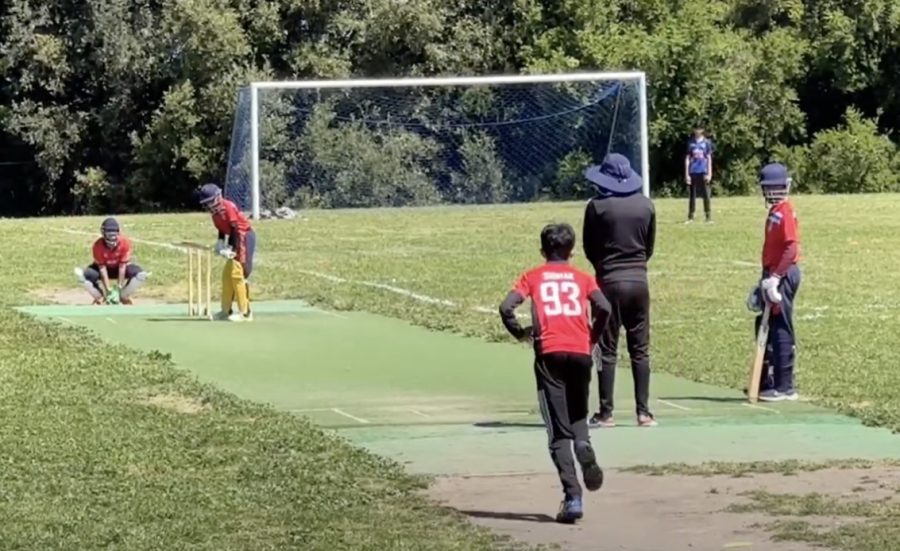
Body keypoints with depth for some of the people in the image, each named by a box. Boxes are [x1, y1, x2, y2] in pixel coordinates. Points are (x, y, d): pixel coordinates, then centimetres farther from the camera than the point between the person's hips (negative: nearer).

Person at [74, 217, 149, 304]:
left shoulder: (125, 243, -28)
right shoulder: (98, 246, -28)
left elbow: (122, 267, -26)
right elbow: (102, 269, -26)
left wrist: (118, 289, -28)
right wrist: (109, 291, -29)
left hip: (119, 268, 0)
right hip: (105, 268, 0)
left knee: (142, 275, -30)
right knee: (80, 273, -30)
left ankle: (123, 297, -6)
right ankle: (99, 298, -7)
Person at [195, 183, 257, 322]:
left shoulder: (227, 207, -18)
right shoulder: (215, 212, 8)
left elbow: (235, 229, -20)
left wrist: (232, 249, -23)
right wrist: (220, 242, -1)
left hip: (245, 237, -10)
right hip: (236, 239, 10)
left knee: (237, 273, -14)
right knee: (227, 274, 12)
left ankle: (245, 312, -13)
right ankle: (226, 310, 21)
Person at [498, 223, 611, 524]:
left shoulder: (533, 276, 13)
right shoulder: (581, 277, 15)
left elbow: (506, 308, -2)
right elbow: (603, 308, -3)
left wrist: (520, 333, 14)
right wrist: (593, 336, 13)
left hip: (549, 354, -1)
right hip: (580, 352, 1)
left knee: (559, 431, 0)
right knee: (578, 416, 23)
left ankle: (572, 497, -12)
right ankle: (584, 447, -12)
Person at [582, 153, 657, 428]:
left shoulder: (597, 206, -8)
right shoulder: (646, 205, 2)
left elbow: (589, 248, 0)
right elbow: (650, 245, 10)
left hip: (609, 282, -3)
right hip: (639, 281, 3)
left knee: (607, 350, 3)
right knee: (640, 350, 8)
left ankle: (606, 413, 2)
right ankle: (643, 412, 5)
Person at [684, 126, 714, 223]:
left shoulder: (706, 142, 5)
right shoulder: (690, 142, 7)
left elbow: (709, 158, 5)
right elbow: (687, 159, 7)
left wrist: (709, 174, -3)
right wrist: (686, 174, 1)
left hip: (703, 172, -1)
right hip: (692, 172, 1)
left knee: (706, 195, -1)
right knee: (692, 195, 4)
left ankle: (708, 216, 4)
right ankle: (690, 217, 8)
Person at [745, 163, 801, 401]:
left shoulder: (785, 212, -14)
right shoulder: (774, 212, 15)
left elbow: (791, 248, -23)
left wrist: (776, 277, -26)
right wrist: (765, 278, 23)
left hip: (784, 275, -10)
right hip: (773, 275, 10)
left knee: (781, 330, -6)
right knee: (764, 327, 16)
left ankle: (785, 387, -2)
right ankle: (767, 381, 25)